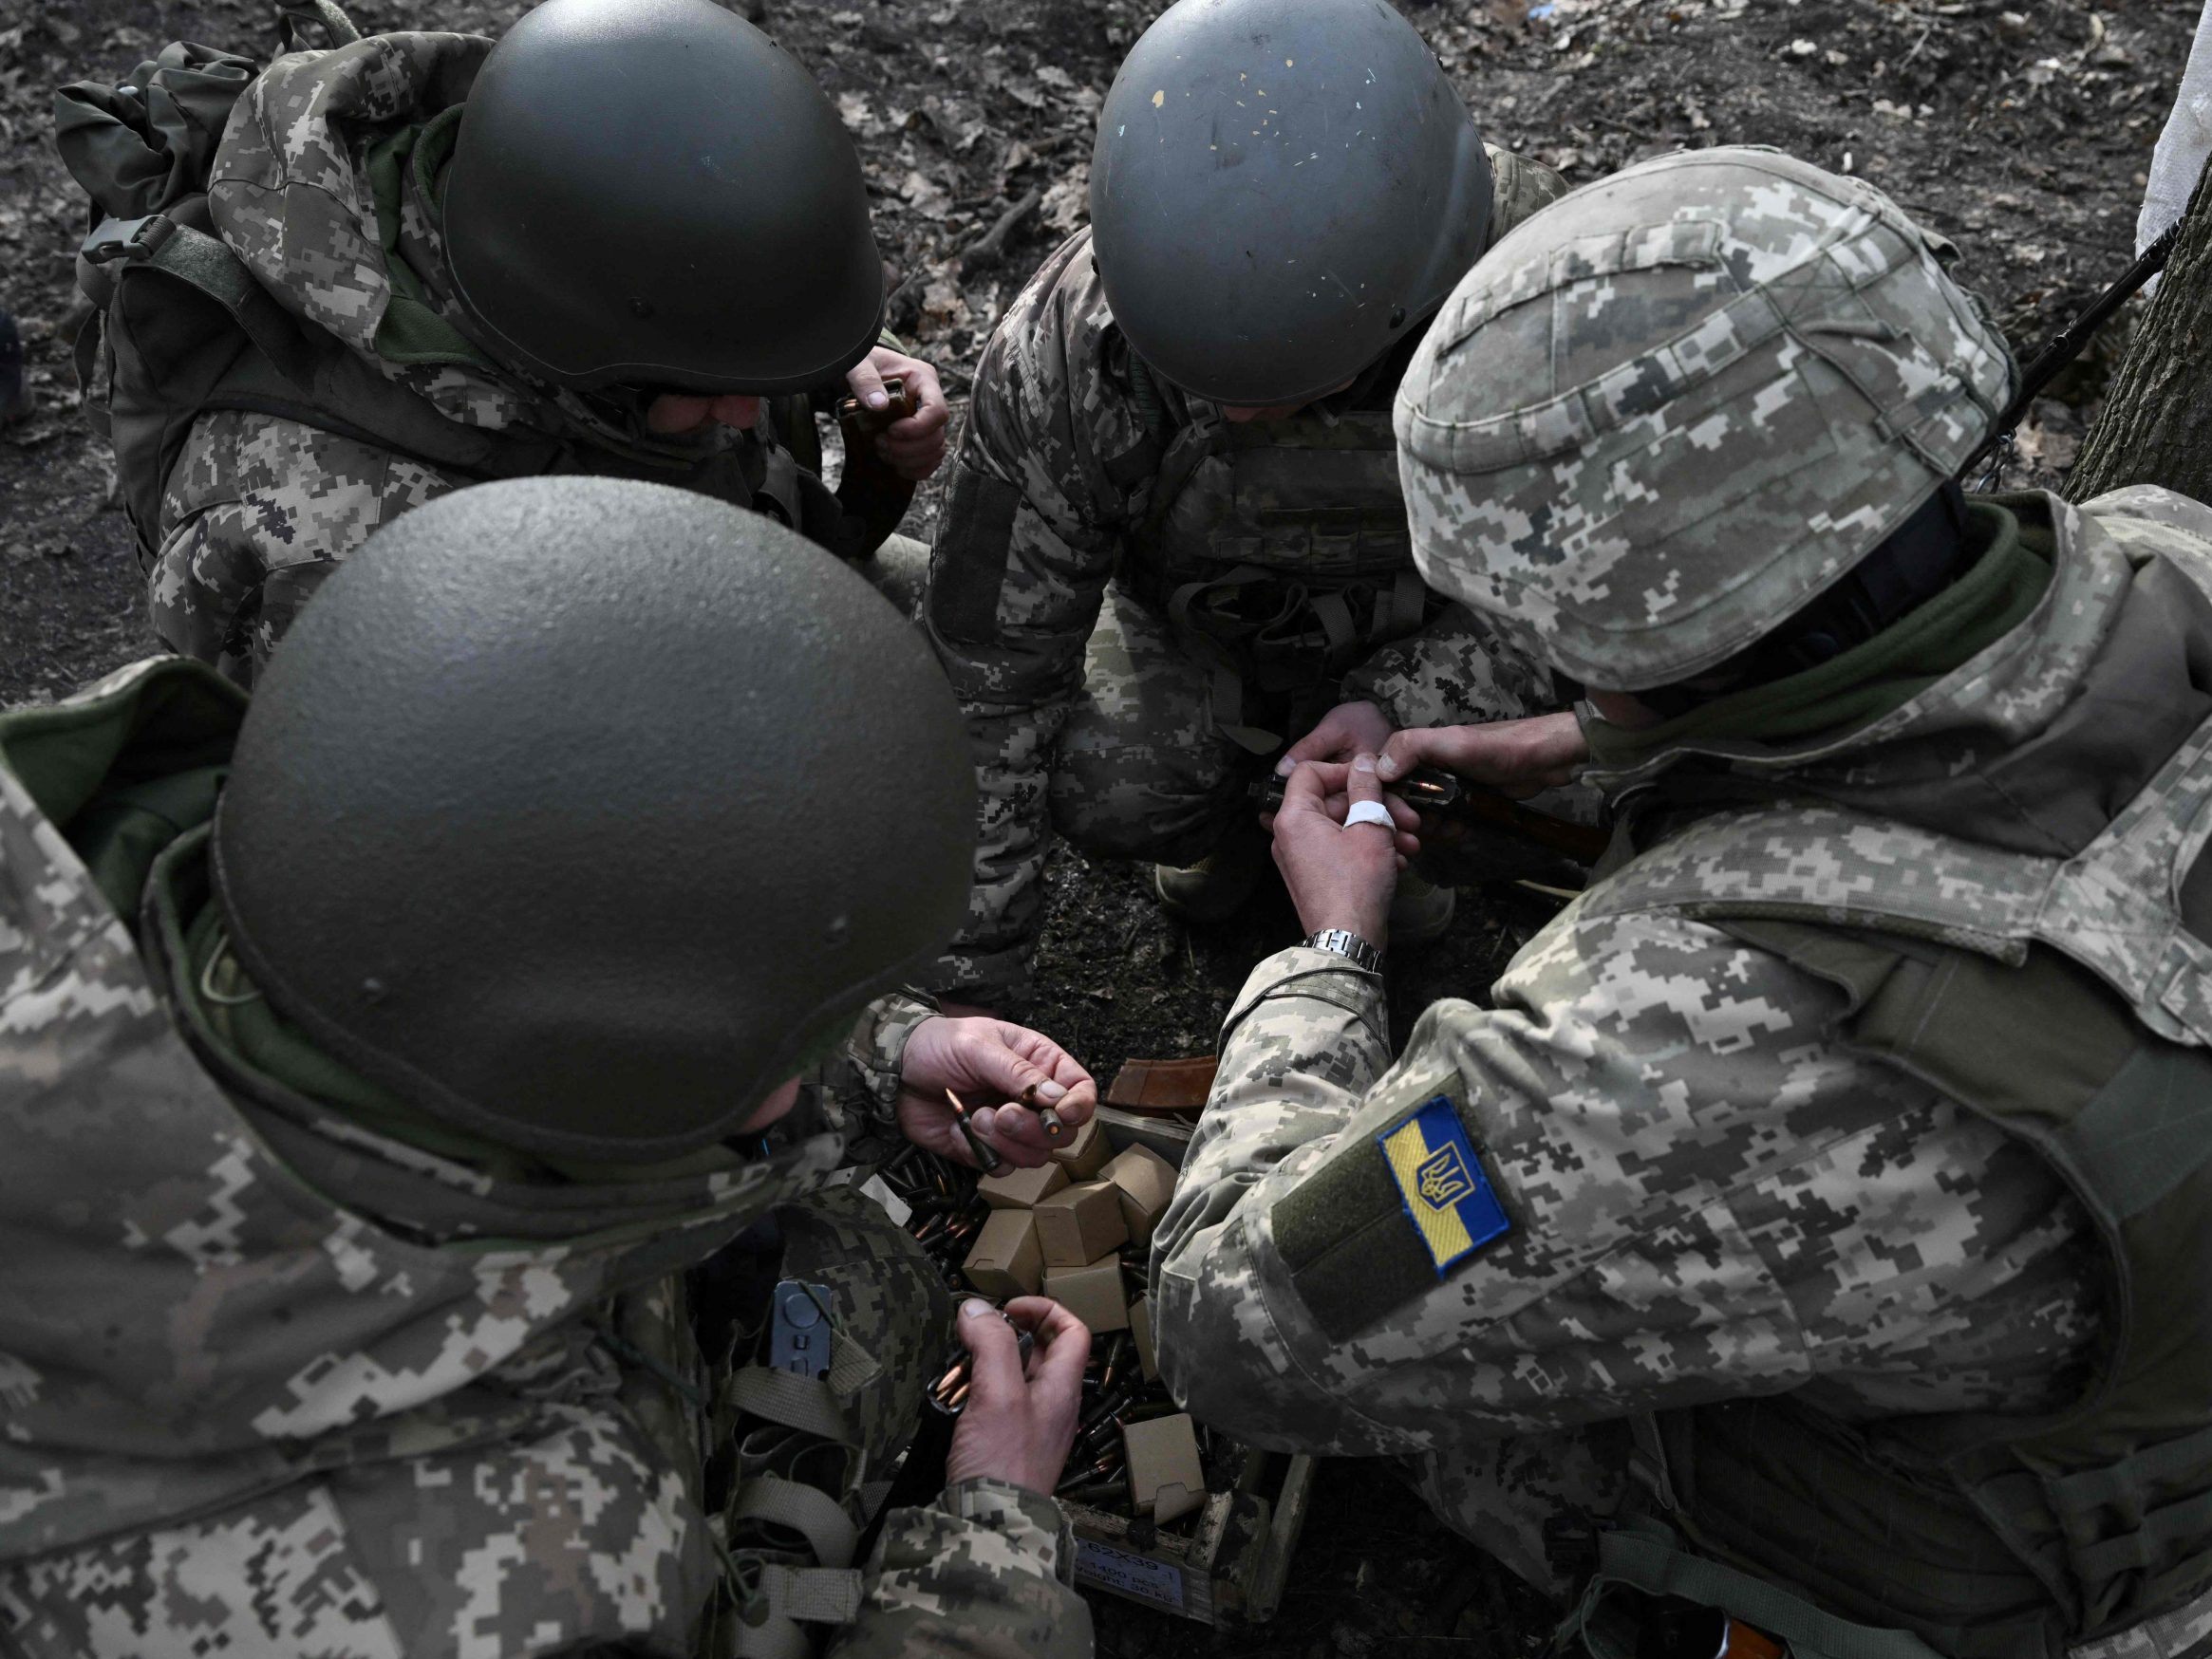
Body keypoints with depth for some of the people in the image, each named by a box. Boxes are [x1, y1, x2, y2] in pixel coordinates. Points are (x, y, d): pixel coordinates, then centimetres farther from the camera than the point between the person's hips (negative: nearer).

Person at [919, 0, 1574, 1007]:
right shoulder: (1065, 349, -33)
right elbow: (990, 667, -26)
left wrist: (1404, 705, -35)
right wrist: (963, 983, -24)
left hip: (1429, 646, 1)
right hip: (1201, 631, 0)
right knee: (1106, 793, -27)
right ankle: (1223, 803, 12)